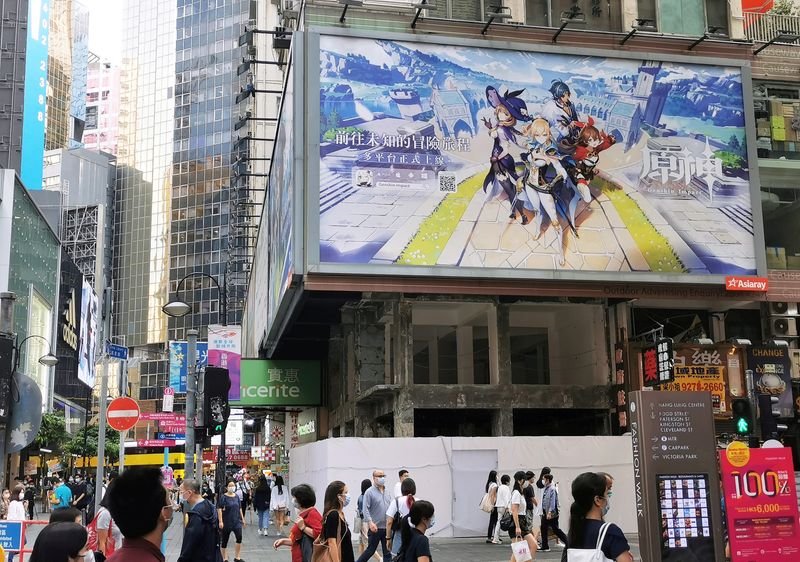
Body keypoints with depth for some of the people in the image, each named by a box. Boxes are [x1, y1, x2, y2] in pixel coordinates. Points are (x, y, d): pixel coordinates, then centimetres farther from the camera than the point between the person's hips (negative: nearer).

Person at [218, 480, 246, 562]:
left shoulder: (236, 497, 7)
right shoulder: (223, 497, -8)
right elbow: (219, 509, -12)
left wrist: (243, 519, 15)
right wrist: (220, 521, -19)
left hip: (236, 521, 4)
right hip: (227, 522, -4)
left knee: (239, 537, -10)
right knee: (225, 540, 5)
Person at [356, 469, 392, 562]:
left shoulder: (387, 492, 13)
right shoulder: (369, 492, -7)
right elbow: (365, 509, -13)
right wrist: (370, 522, -23)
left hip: (387, 527, 6)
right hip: (375, 527, -6)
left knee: (387, 551, 7)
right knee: (370, 550, 2)